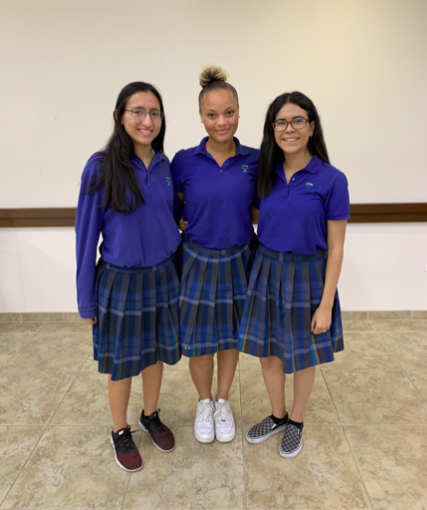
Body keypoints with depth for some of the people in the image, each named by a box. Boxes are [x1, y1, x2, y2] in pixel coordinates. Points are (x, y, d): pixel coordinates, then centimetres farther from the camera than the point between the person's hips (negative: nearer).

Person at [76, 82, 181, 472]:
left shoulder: (166, 166, -1)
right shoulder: (101, 168, -13)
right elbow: (87, 235, -9)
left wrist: (173, 273, 8)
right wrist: (87, 298, -6)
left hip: (162, 277, 4)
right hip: (120, 281, -4)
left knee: (156, 352, 18)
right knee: (122, 362, 12)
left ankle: (151, 416, 43)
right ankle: (120, 431, 36)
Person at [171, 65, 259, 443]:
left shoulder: (254, 160, -5)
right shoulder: (184, 161, -9)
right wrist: (178, 224, -10)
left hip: (239, 260, 1)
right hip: (198, 261, -1)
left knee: (231, 336, 16)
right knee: (199, 341, 9)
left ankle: (223, 402, 40)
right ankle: (204, 402, 38)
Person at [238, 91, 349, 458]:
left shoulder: (331, 180, -12)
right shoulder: (265, 174, 0)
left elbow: (336, 248, -10)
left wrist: (326, 304, -11)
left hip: (307, 276, -4)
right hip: (267, 273, 4)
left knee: (302, 357, 14)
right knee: (268, 353, 16)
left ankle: (296, 422, 40)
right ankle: (277, 416, 42)